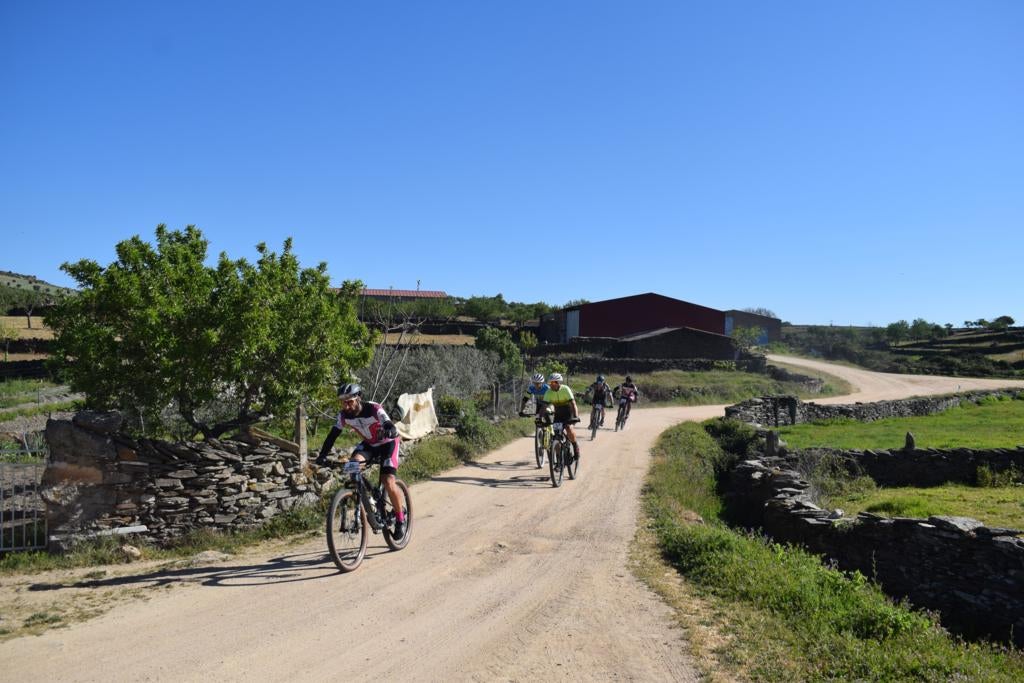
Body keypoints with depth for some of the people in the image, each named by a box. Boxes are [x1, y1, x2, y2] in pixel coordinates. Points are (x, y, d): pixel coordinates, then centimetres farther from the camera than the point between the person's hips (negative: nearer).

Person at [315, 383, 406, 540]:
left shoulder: (374, 409, -32)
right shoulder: (344, 415, -17)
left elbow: (391, 428, -42)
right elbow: (333, 434, -16)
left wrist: (388, 431, -66)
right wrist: (322, 455, -29)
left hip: (388, 442, -5)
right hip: (369, 443, 5)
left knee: (388, 482, -18)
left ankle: (400, 519, 3)